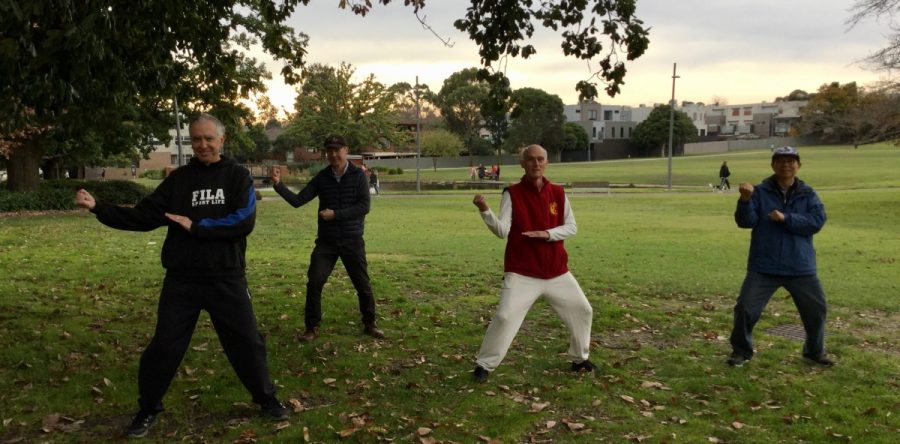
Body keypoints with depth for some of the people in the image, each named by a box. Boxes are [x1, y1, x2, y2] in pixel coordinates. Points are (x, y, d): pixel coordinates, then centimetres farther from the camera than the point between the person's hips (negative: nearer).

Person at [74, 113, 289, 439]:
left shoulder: (237, 176, -1)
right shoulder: (178, 179, 5)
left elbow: (244, 222, -15)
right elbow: (143, 216, 2)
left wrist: (196, 226, -15)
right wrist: (98, 208, -9)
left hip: (226, 278, -1)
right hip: (182, 280, 2)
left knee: (246, 342, 7)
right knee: (164, 346, 7)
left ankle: (267, 399, 27)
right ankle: (148, 410, 27)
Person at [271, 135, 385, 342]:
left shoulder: (358, 175, -5)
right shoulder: (321, 177, 1)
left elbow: (364, 206, -13)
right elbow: (298, 200, -3)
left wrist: (336, 214, -19)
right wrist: (279, 185, -17)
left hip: (352, 240, -1)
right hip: (326, 241, 2)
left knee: (362, 284, 7)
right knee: (314, 282, -4)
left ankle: (369, 323, 25)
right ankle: (312, 327, 10)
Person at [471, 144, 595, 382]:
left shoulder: (558, 193, 4)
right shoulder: (512, 193, -7)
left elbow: (572, 227, 4)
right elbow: (502, 231, -15)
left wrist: (548, 233, -15)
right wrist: (485, 210, -33)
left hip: (557, 271, 5)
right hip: (521, 273, -4)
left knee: (582, 310, 12)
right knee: (505, 317, -14)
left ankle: (579, 359, 33)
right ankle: (484, 365, 5)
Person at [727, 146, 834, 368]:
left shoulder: (808, 194, 3)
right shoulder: (760, 192, -2)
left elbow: (817, 221, -10)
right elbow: (745, 222, -12)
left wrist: (786, 218, -19)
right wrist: (745, 200, -29)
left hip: (801, 267, 2)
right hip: (763, 267, -2)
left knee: (816, 309, 12)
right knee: (746, 308, -6)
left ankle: (815, 352, 35)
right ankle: (741, 351, 14)